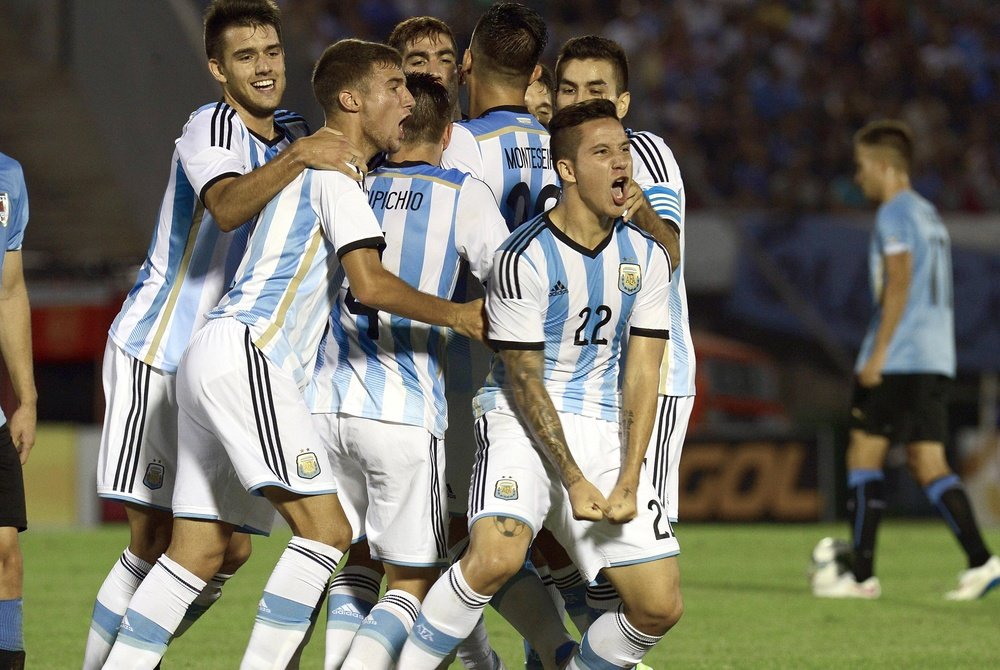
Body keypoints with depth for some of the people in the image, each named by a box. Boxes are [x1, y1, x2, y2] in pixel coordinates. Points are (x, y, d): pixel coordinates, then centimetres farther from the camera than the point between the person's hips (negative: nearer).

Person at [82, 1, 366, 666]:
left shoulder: (293, 132, 8)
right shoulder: (211, 127, -16)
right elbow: (227, 206, -36)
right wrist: (298, 157, -48)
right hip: (155, 356, -8)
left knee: (229, 550, 5)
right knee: (154, 544, -9)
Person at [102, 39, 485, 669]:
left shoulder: (312, 165, 26)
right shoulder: (335, 172, -6)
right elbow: (370, 284, -15)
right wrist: (457, 315, -4)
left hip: (212, 357, 10)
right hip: (244, 355, -10)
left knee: (199, 549, 8)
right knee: (326, 527, -16)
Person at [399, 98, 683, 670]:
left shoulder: (647, 257, 3)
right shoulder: (525, 259, -14)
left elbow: (642, 376, 3)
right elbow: (524, 382, -12)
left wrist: (628, 483, -8)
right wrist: (575, 482, -15)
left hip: (604, 425, 5)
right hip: (522, 421, -5)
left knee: (661, 606, -4)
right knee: (496, 557, -32)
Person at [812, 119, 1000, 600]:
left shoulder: (895, 214, -8)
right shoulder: (930, 216, 20)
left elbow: (899, 283, -18)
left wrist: (877, 355, -19)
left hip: (896, 360, -8)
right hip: (935, 360, 8)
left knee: (864, 454, 0)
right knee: (927, 464, 4)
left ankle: (861, 574, 0)